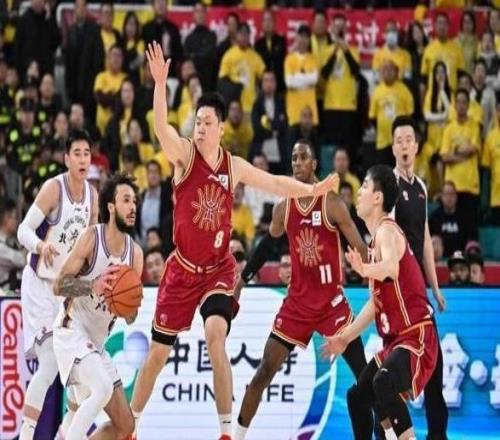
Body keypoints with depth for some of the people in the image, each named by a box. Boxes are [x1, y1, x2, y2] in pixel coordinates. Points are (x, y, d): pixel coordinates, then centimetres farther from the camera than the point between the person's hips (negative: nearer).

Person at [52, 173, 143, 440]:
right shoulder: (92, 237, -11)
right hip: (71, 331, -7)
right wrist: (93, 286, -29)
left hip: (96, 342, 7)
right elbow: (58, 286, -14)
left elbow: (130, 318, 7)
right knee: (102, 387, -33)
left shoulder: (135, 252, 5)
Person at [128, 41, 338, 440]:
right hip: (182, 269, -1)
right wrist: (160, 82, -42)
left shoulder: (235, 167, 2)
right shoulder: (184, 154, -8)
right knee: (159, 351, 6)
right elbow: (161, 126, -27)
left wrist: (313, 189, 5)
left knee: (216, 336, -24)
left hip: (218, 269, 1)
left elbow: (275, 183, 17)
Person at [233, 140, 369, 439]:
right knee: (265, 370, 1)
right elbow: (266, 246, 20)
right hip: (298, 300, 3)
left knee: (363, 373, -8)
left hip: (332, 300, -3)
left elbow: (361, 249, -11)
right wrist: (242, 280, 22)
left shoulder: (332, 204, -9)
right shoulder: (284, 208, 4)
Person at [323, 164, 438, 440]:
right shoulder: (378, 236, 16)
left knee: (383, 383, -35)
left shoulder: (387, 231, -14)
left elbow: (391, 269, -39)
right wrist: (346, 338, 28)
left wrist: (364, 269, -58)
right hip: (395, 339, 11)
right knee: (358, 396, 19)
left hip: (415, 336, -11)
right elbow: (376, 301, 25)